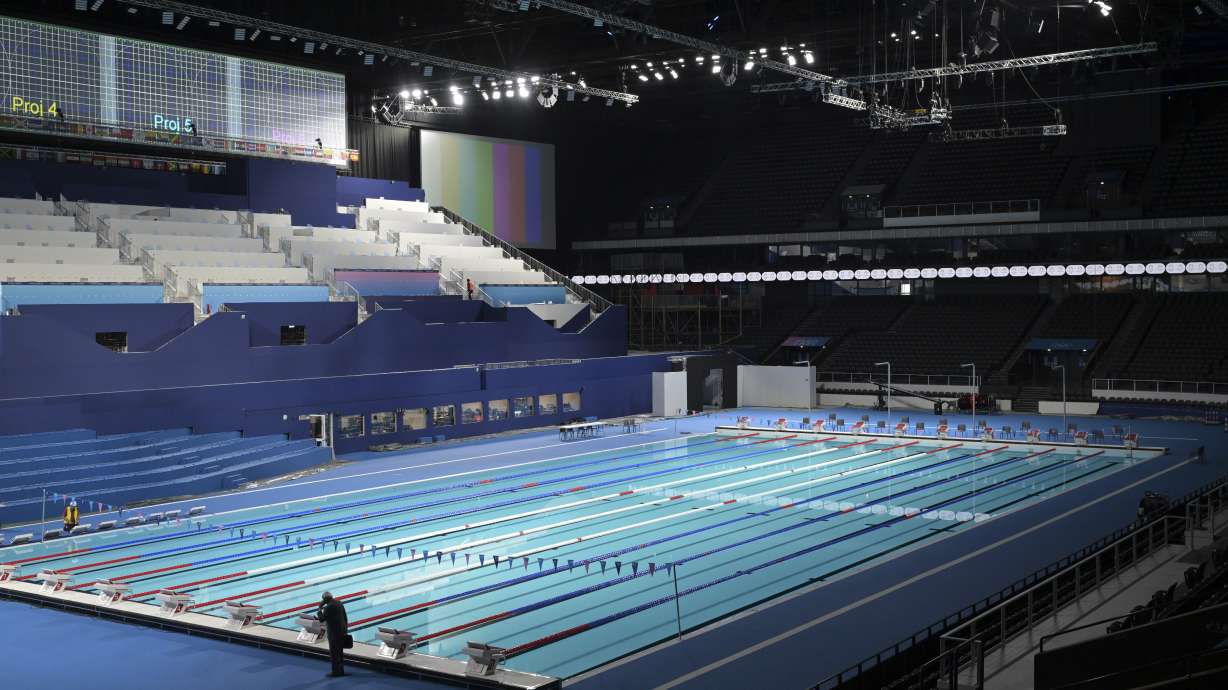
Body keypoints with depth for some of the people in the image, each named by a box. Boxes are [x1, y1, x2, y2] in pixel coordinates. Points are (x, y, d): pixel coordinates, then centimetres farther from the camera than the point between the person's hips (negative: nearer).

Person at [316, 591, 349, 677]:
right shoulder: (339, 603, 7)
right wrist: (344, 630, 19)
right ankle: (341, 671, 23)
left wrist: (320, 608, -5)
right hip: (342, 631, 8)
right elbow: (345, 618, 11)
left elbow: (322, 619, -15)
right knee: (340, 652, 16)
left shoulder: (329, 607, -18)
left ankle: (336, 672, 7)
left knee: (334, 653, 2)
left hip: (334, 632, -8)